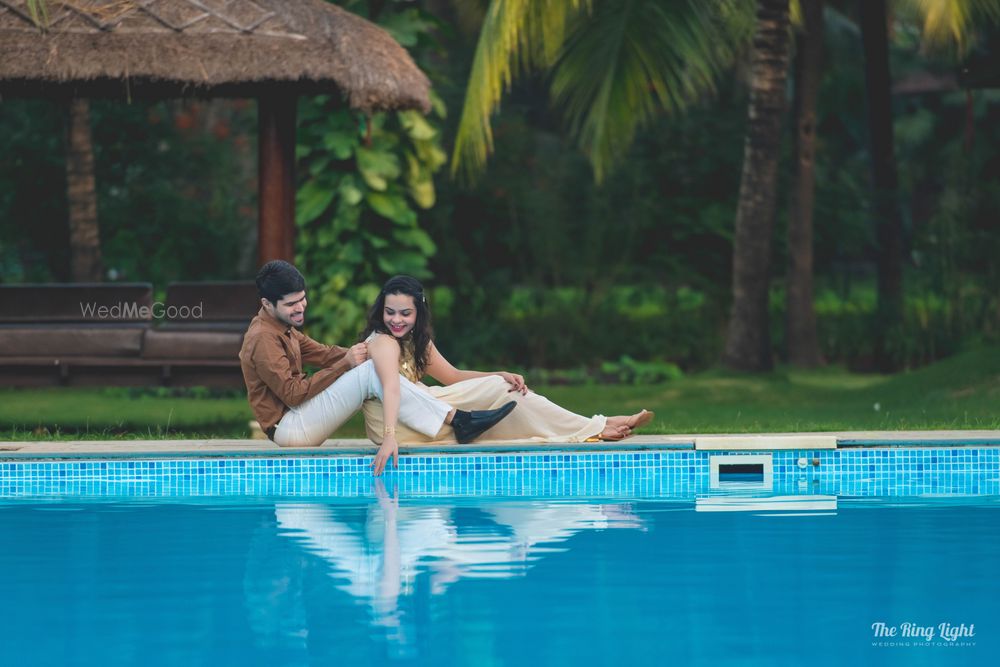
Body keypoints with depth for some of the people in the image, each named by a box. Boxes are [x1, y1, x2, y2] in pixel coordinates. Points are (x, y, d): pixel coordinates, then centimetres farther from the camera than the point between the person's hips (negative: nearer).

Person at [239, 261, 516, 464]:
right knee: (371, 373, -20)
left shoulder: (282, 329, 15)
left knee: (371, 365, 3)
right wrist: (345, 364, -18)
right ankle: (458, 421, -20)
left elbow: (322, 353, 12)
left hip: (294, 419, 10)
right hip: (287, 426, -10)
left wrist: (356, 353, -7)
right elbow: (293, 393, -22)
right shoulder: (264, 339, -18)